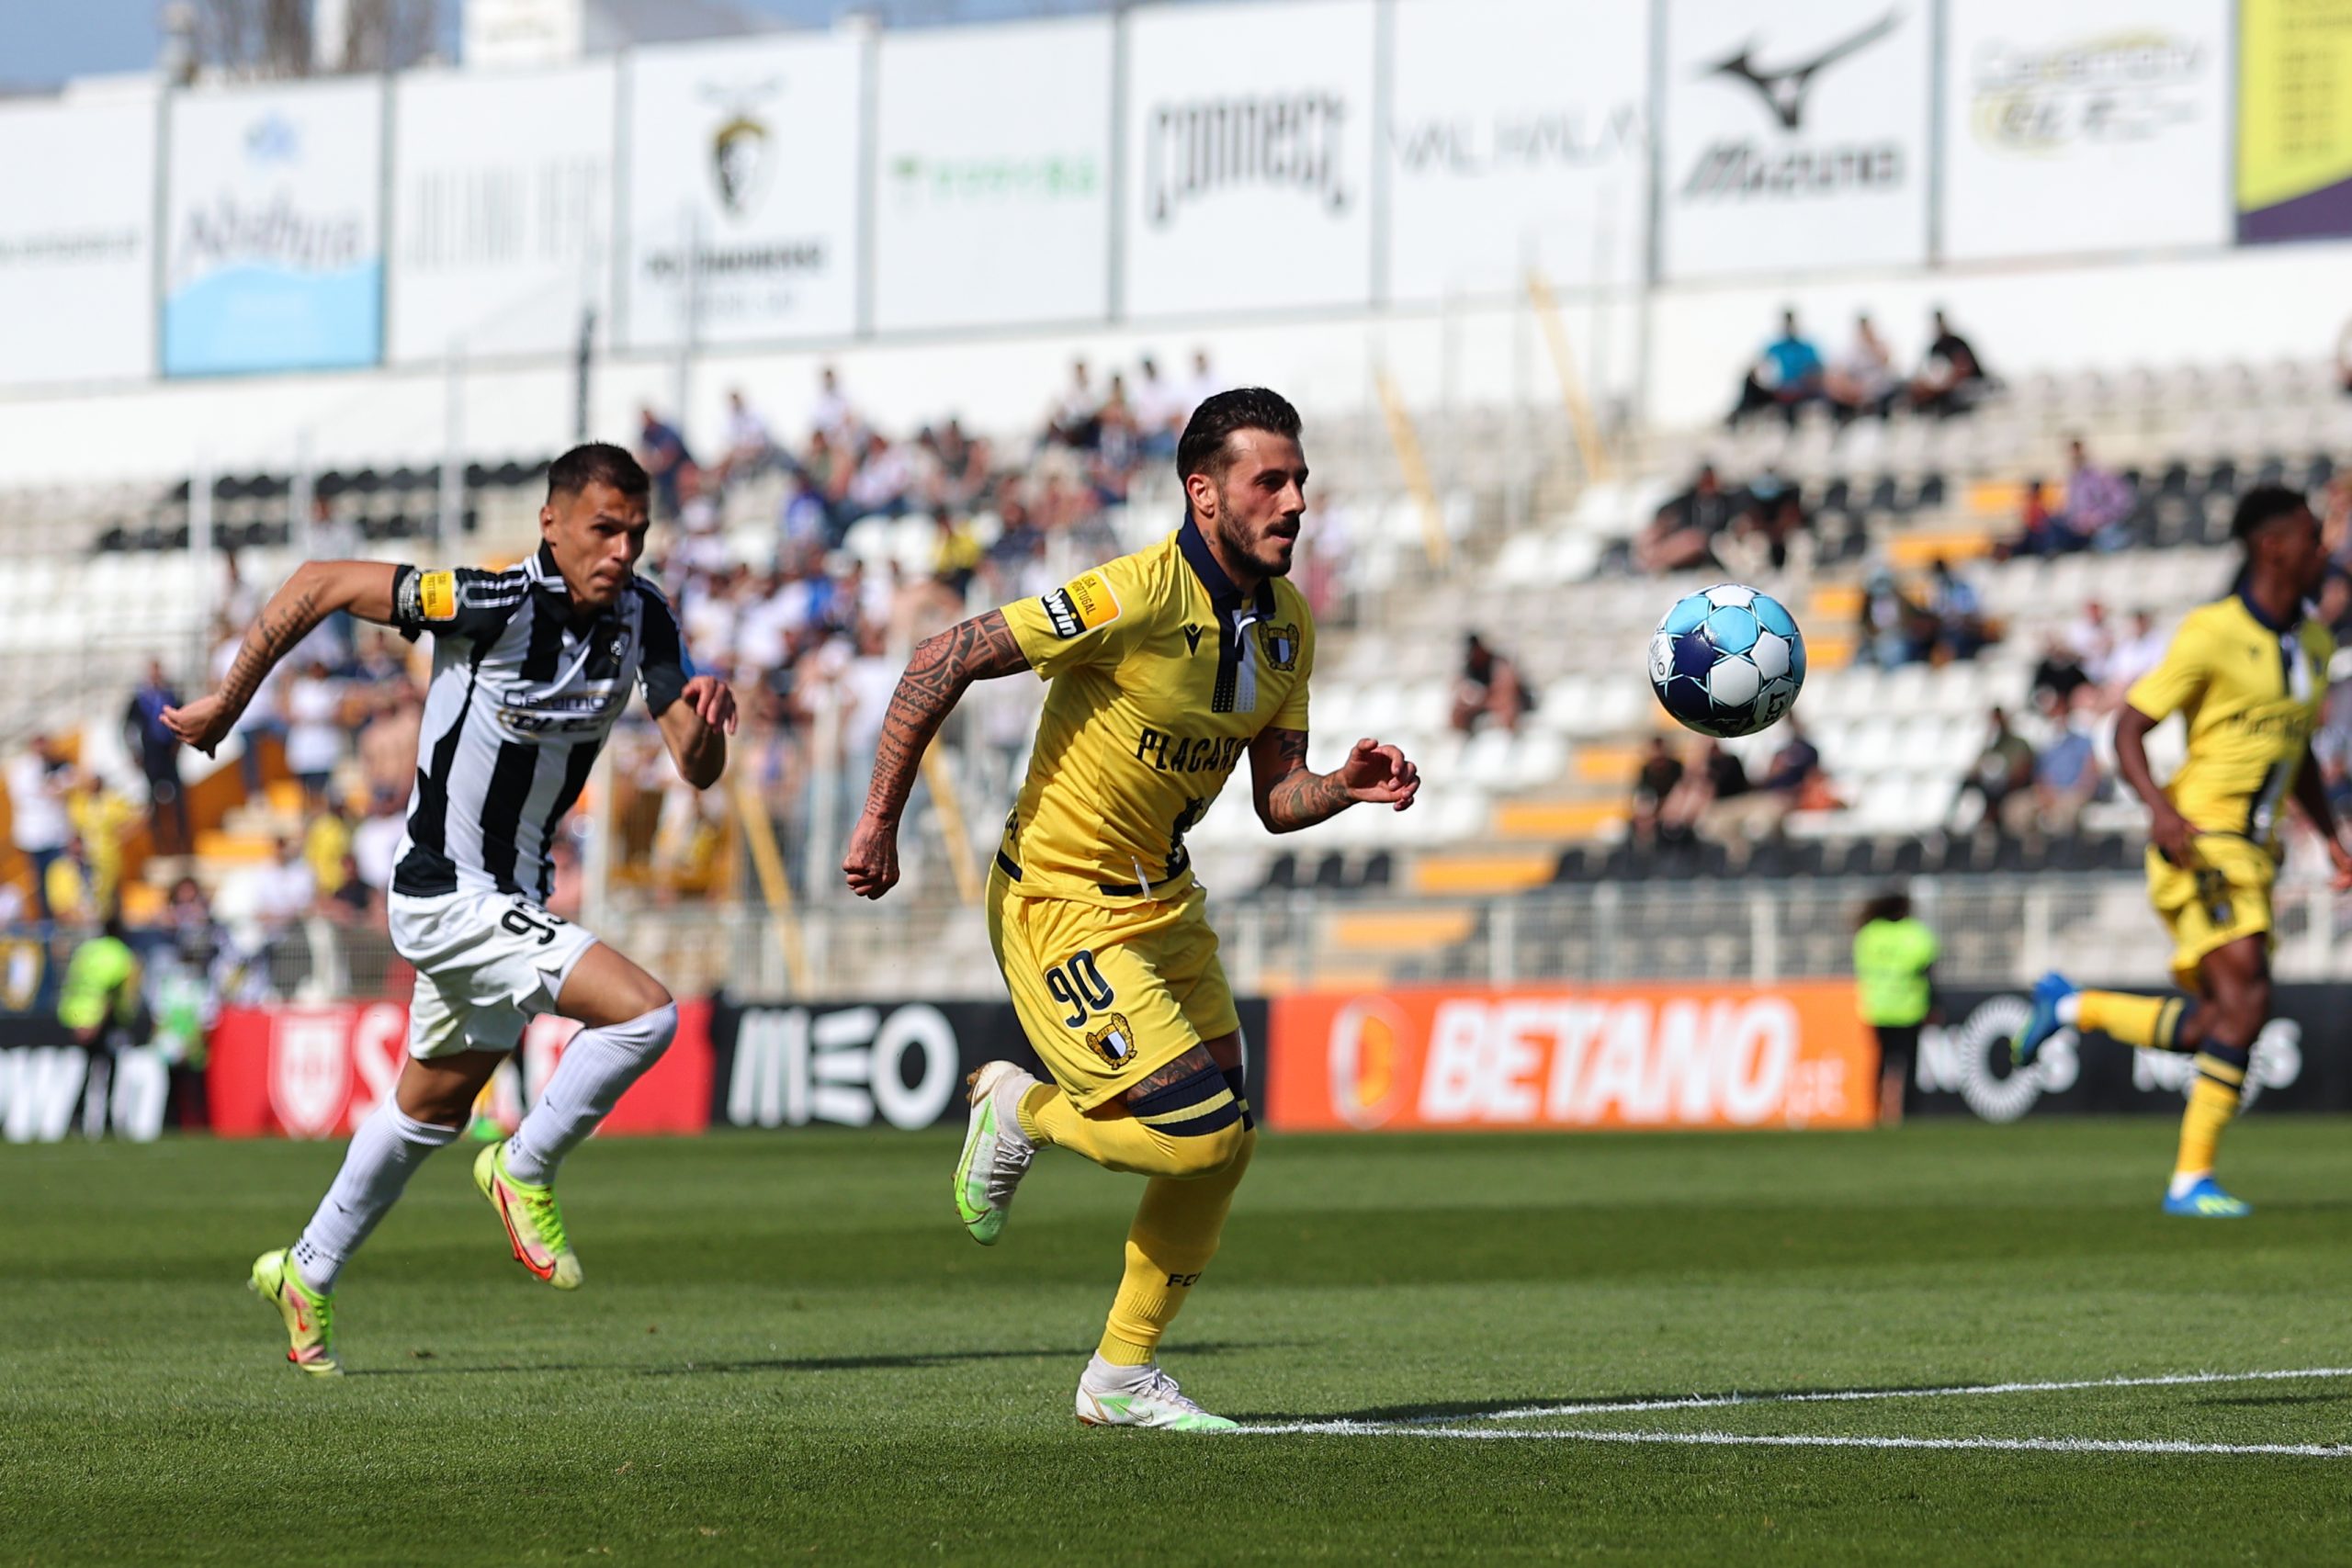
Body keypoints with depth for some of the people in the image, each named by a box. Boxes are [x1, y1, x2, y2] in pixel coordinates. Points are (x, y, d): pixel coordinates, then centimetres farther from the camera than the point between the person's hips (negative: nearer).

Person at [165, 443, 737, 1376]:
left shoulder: (641, 616, -4)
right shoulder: (492, 604, -23)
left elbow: (696, 768, -3)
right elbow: (320, 584, -17)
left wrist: (708, 720, -27)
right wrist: (225, 705, -9)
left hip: (512, 899, 8)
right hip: (448, 897, -8)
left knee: (432, 1109, 23)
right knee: (643, 1014, -22)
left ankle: (309, 1274, 41)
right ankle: (525, 1173, -1)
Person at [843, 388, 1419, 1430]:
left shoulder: (1286, 621, 2)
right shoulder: (1137, 595, -24)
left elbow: (1275, 798, 7)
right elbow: (940, 663, -21)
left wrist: (1348, 787, -16)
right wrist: (880, 823, -20)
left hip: (1162, 902, 8)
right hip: (1058, 904, -8)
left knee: (1223, 1148, 6)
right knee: (1200, 1129, -17)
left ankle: (1123, 1377, 22)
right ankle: (1022, 1111, 11)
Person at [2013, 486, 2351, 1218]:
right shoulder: (2213, 633, -10)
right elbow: (2129, 727, -10)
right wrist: (2160, 806, -27)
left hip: (2252, 855, 8)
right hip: (2199, 841, -8)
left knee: (2210, 1029, 3)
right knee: (2245, 999, -20)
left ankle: (2070, 1006, 23)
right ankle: (2193, 1178, -13)